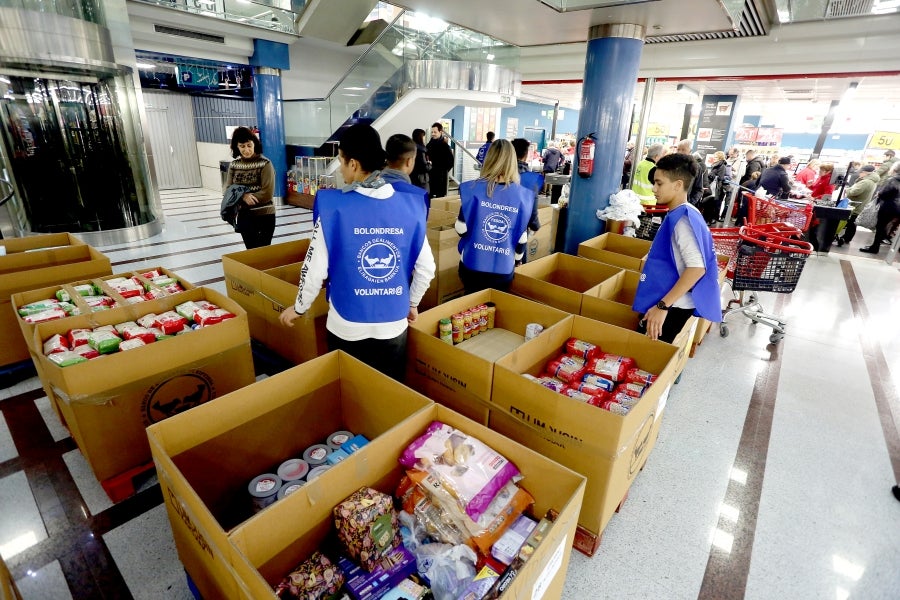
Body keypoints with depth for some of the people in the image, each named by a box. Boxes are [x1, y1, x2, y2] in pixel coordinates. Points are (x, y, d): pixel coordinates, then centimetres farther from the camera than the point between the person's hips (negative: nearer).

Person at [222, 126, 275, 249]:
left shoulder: (265, 164, -9)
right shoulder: (234, 165, 5)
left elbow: (267, 193, -17)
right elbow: (226, 189, 2)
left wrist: (239, 200, -12)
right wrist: (242, 196, -20)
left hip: (264, 215, -4)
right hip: (244, 216, 4)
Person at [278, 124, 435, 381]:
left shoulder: (334, 206, -14)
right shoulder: (411, 205, -6)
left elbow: (315, 268, -9)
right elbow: (426, 267, 0)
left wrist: (299, 308, 9)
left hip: (348, 326, -2)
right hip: (394, 325, 2)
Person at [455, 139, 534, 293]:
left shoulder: (473, 189, -11)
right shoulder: (524, 196, -7)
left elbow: (461, 229, -6)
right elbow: (522, 238, -1)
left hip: (473, 265, -1)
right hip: (504, 269, 1)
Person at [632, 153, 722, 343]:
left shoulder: (682, 218, -19)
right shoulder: (680, 215, 11)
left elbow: (697, 268, -28)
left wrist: (662, 306, -28)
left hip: (672, 306, -10)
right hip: (670, 302, 10)